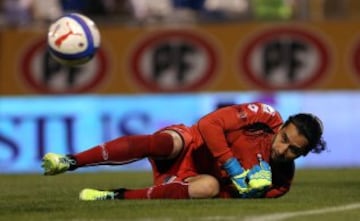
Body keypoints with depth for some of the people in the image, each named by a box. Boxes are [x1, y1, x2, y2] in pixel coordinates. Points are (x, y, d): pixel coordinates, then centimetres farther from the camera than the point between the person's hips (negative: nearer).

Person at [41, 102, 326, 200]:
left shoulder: (281, 179, -2)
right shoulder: (266, 117, -10)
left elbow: (235, 194, -2)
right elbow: (209, 124, -16)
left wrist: (248, 191, -24)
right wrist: (234, 169, -22)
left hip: (195, 181, 1)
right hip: (190, 146, -1)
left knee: (210, 187, -36)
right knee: (166, 142, -38)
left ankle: (117, 196, -31)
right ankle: (69, 161, -36)